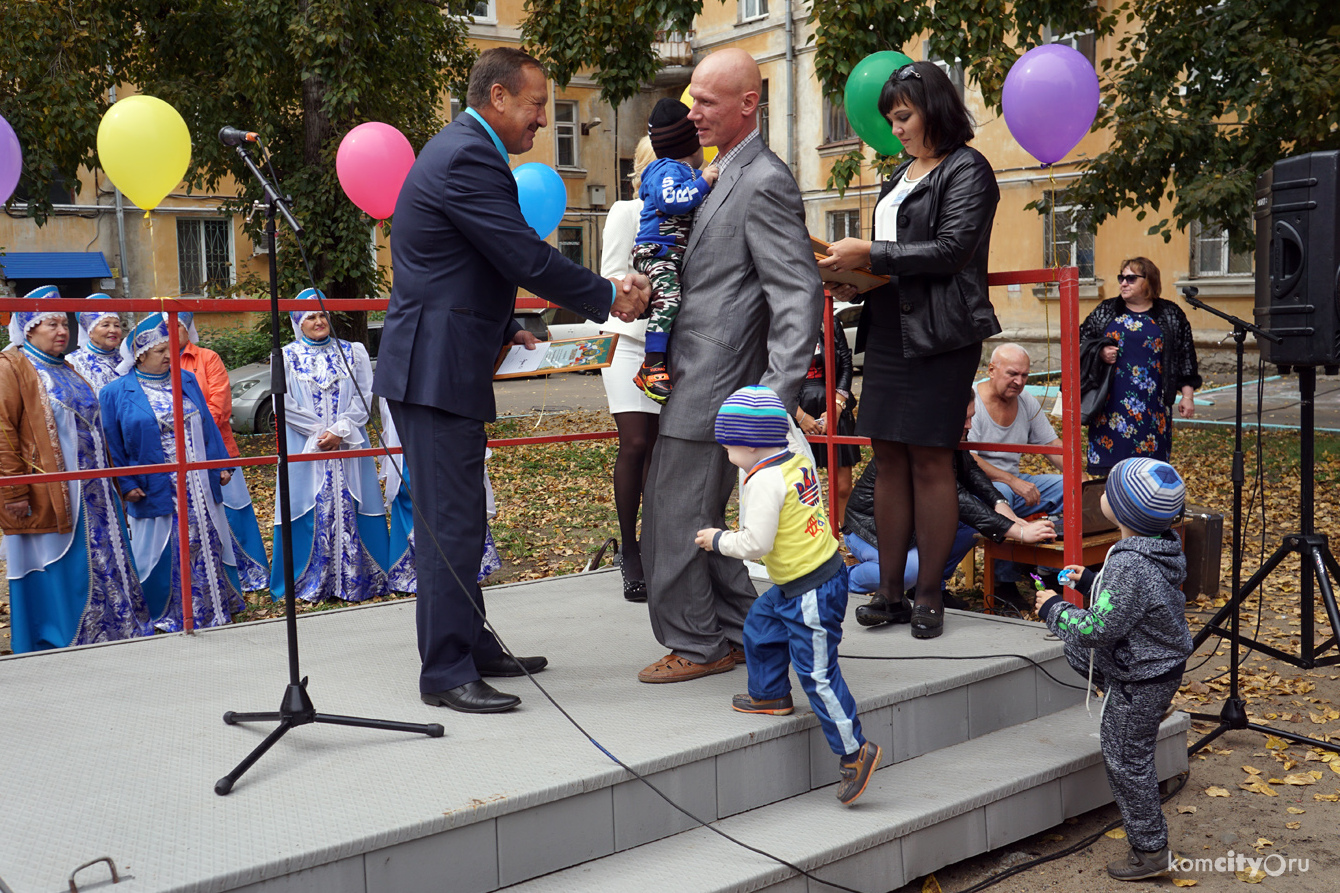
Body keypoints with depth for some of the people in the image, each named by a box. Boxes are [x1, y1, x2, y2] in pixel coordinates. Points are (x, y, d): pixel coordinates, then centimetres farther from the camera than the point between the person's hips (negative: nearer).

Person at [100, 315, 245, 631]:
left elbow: (208, 427, 14)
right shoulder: (116, 393, -1)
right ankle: (168, 617, 16)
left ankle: (212, 611, 20)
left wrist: (221, 465, 8)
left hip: (200, 488, 4)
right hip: (156, 493, -4)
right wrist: (126, 484, -8)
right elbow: (112, 445, -1)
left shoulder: (187, 381, 12)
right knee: (165, 556, 2)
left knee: (207, 547, 7)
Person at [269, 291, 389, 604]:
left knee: (348, 508, 0)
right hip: (304, 449, -1)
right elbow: (284, 404, 0)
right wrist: (318, 433, -8)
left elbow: (363, 397, 2)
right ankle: (309, 583, 5)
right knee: (312, 512, -2)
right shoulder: (286, 357, 6)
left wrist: (339, 431, -10)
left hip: (349, 447, 1)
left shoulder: (352, 352, 10)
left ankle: (357, 579, 5)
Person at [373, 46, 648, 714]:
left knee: (462, 516, 16)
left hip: (446, 364, 11)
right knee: (450, 523, -6)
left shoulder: (463, 150, 19)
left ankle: (473, 647, 27)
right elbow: (529, 259, -19)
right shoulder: (468, 158, -16)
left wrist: (503, 328, 21)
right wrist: (610, 298, -7)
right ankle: (445, 673, 2)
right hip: (436, 369, -11)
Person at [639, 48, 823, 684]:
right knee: (699, 519, 17)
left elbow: (800, 295, -20)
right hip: (694, 381, 10)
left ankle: (697, 645, 13)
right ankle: (736, 634, 28)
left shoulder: (765, 184, -14)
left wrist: (779, 395, -26)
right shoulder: (729, 177, 17)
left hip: (713, 389, -10)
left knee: (675, 520, -2)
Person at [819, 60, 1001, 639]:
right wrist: (852, 279, 5)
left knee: (929, 461, -5)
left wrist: (870, 254, -16)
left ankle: (930, 595, 2)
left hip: (938, 333, -7)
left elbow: (950, 249, -15)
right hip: (887, 327, 8)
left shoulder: (966, 170, -3)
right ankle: (889, 589, 12)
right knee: (888, 457, 6)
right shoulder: (901, 175, 21)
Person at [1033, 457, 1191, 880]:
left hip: (1141, 681, -10)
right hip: (1158, 660, 10)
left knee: (1126, 762, 4)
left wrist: (1054, 609, -17)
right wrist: (1089, 582, 11)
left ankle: (1150, 852, 19)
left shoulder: (1130, 567, -34)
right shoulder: (1161, 548, -3)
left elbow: (1097, 628, -31)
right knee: (1076, 650, 27)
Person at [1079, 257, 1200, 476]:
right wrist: (1099, 353, -6)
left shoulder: (1171, 316, 8)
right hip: (1111, 404, 1)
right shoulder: (1105, 311, 11)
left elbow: (1186, 359, 9)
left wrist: (1187, 396, 4)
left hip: (1151, 406, -1)